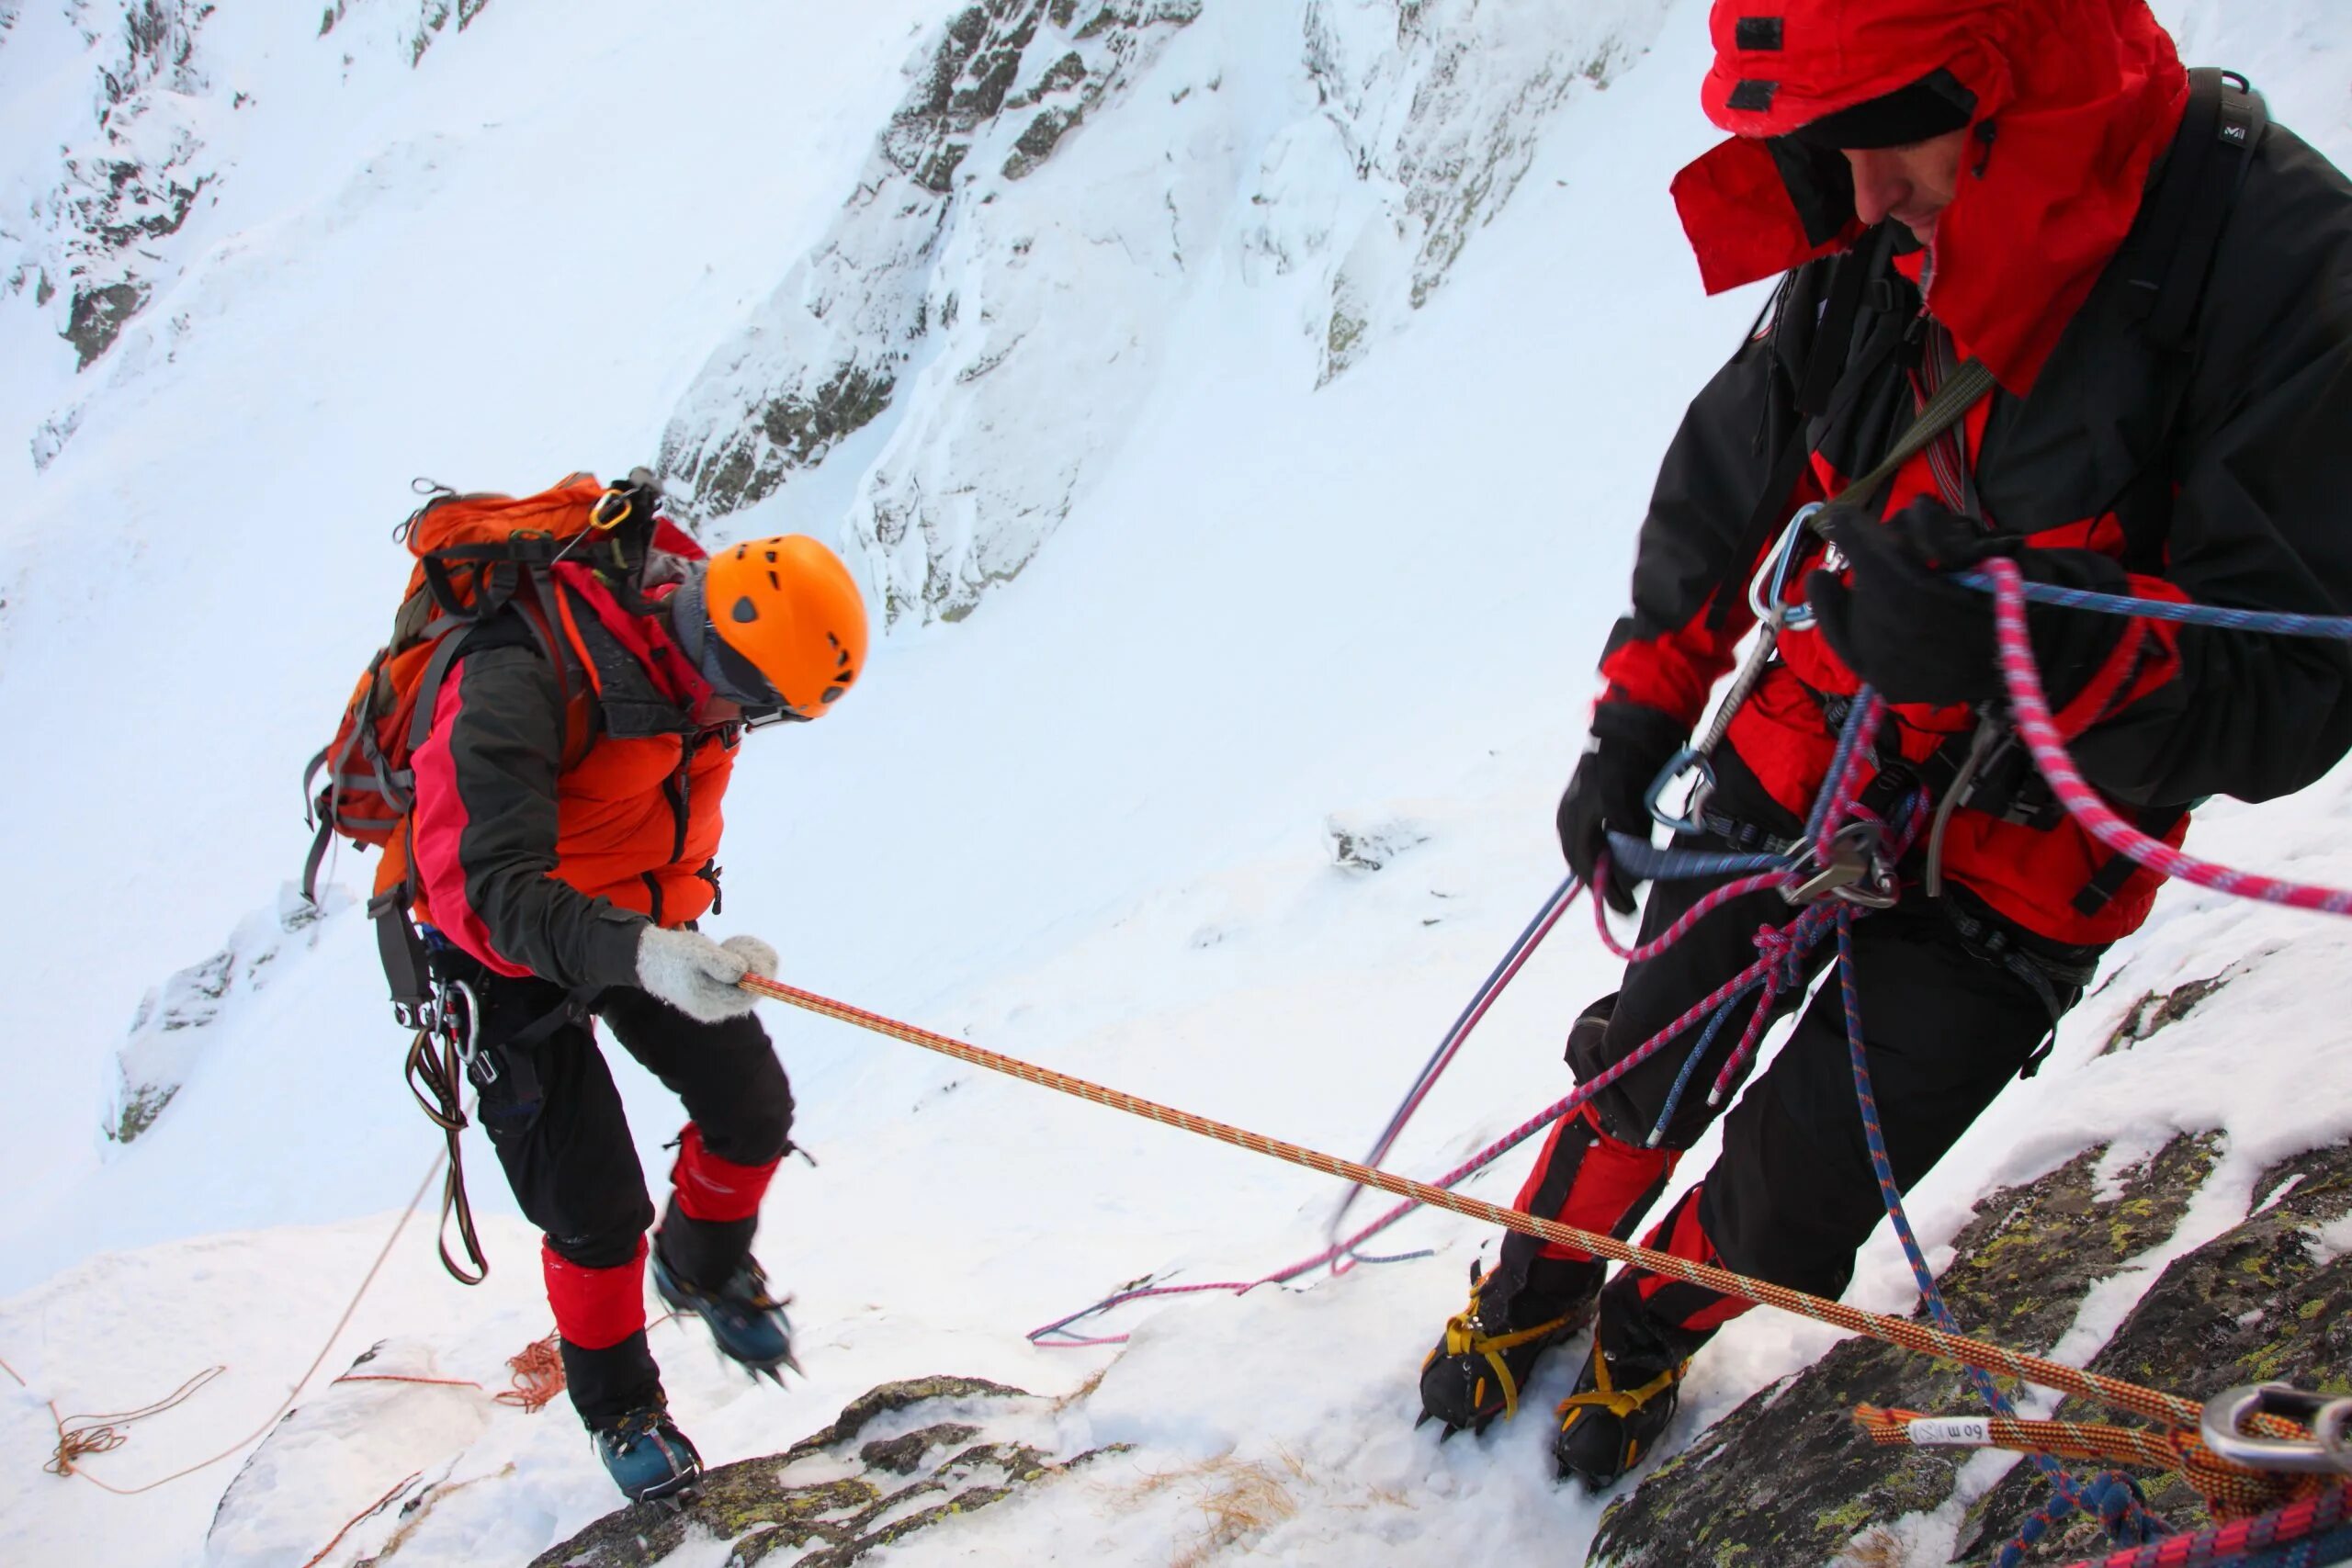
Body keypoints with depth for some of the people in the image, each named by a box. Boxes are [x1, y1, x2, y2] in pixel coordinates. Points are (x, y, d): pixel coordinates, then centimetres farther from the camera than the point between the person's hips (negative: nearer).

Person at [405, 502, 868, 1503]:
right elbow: (482, 885, -43)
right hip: (510, 942, -6)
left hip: (643, 916, 6)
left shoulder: (693, 657, -12)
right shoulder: (519, 684, -36)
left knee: (752, 1107, 3)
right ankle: (619, 1406, 21)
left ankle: (704, 1270, 34)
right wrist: (634, 952, -58)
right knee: (597, 1206, -6)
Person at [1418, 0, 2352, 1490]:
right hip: (1804, 757, 3)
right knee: (1649, 1065, 16)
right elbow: (1726, 479, 6)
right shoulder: (1877, 247, -12)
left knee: (1789, 1204, 5)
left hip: (2016, 858, -3)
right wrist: (1639, 713, 6)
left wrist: (2032, 649, -43)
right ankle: (1536, 1288, 45)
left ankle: (1650, 1332, 38)